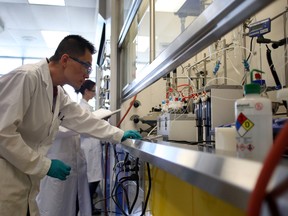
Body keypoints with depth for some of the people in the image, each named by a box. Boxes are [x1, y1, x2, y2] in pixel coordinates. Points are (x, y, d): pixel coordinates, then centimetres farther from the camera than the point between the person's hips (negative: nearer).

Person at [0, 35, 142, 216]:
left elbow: (83, 119, 17)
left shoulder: (57, 93, 10)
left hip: (23, 178, 9)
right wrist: (44, 165, -17)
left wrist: (119, 135, 18)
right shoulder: (26, 77, -19)